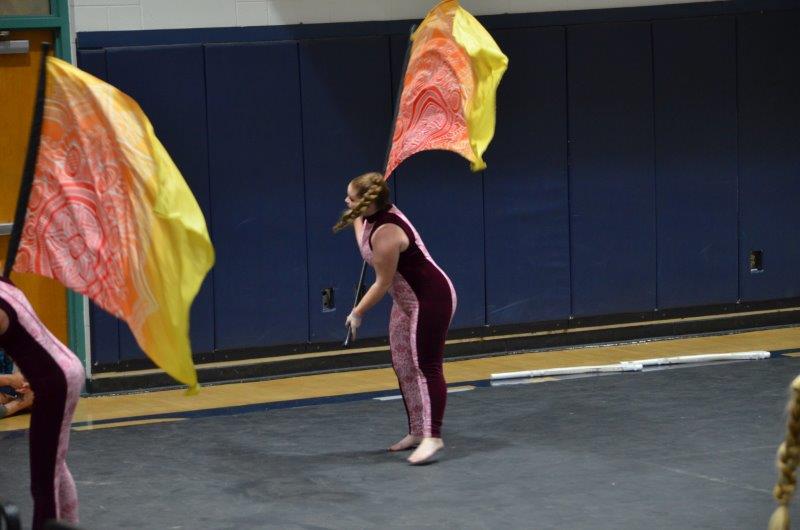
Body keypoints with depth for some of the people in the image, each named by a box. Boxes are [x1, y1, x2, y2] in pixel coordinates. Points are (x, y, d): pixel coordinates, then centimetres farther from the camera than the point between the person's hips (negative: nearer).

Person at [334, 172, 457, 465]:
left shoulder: (385, 233, -29)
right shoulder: (372, 216, 0)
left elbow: (383, 283, -21)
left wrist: (357, 313, -12)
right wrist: (355, 220, 35)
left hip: (430, 300, -11)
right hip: (407, 301, 11)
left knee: (425, 366, -15)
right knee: (403, 367, 12)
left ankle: (432, 437, -20)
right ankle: (417, 432, 18)